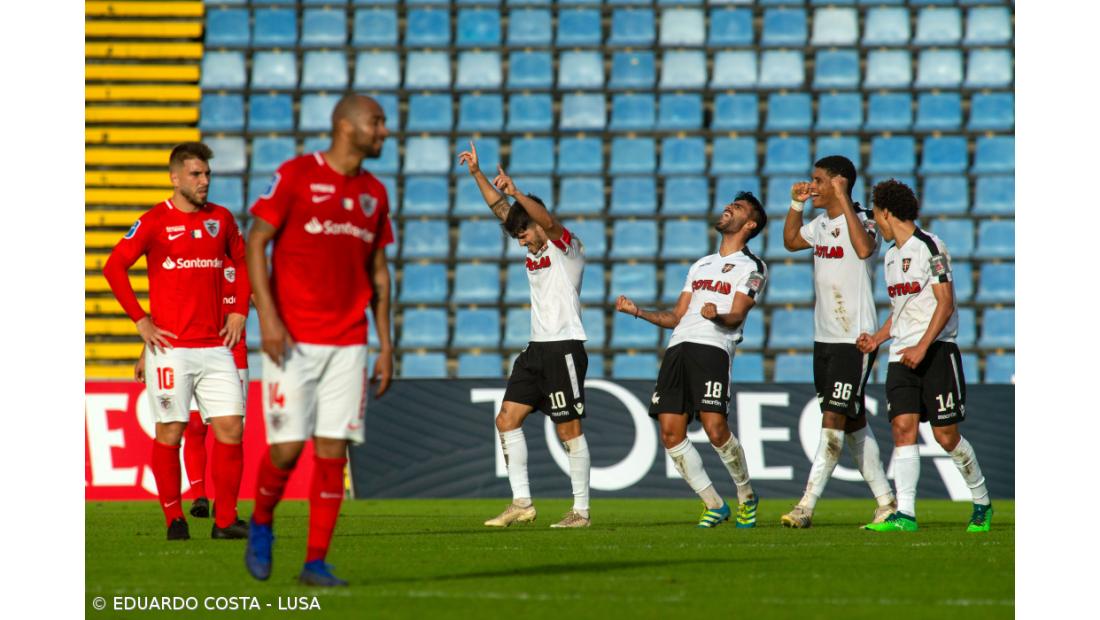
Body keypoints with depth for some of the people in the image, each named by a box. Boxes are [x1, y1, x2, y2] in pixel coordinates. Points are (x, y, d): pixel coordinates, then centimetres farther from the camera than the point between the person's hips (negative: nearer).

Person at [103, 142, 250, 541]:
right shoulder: (155, 221, -4)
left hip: (215, 345, 4)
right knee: (170, 432, -1)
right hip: (171, 347, -4)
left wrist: (239, 312, 13)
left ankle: (225, 520, 1)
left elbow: (244, 262, 25)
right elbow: (114, 268, -8)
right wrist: (141, 321, -10)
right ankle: (174, 519, 8)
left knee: (230, 428, -3)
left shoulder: (221, 219, 10)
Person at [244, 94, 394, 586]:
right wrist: (267, 315, -15)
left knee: (334, 450, -2)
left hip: (348, 343, 5)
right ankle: (261, 525, 21)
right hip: (293, 339, -4)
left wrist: (385, 346, 12)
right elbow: (256, 243, -5)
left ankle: (316, 562, 3)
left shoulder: (374, 194, 12)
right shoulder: (295, 175, -5)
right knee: (287, 447, -8)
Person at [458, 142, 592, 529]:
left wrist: (516, 193, -41)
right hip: (537, 348, 9)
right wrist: (477, 173, 11)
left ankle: (581, 510, -3)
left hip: (564, 347, -9)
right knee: (507, 419, 2)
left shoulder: (565, 246, -6)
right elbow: (501, 210, 17)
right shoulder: (534, 251, 15)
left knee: (569, 428, -7)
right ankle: (521, 503, 3)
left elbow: (548, 220, -27)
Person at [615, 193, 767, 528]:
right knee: (671, 433, -5)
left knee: (715, 428, -19)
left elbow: (736, 315, -6)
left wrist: (717, 315, -27)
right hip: (678, 348, 7)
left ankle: (746, 497, 5)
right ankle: (714, 505, 5)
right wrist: (637, 311, 17)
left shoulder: (752, 267, 8)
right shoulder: (701, 265, 30)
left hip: (713, 348, -7)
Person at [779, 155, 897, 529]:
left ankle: (807, 506, -14)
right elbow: (791, 242, 31)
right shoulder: (822, 225, 12)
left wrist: (843, 199, -31)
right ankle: (886, 501, 19)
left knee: (833, 421, -11)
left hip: (855, 340, -9)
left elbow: (863, 249, -36)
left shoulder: (862, 221, -13)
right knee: (853, 424, 12)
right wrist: (796, 204, 16)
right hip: (824, 339, 9)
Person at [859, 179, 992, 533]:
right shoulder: (892, 254, 17)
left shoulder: (930, 247, -9)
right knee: (903, 427, -8)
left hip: (936, 349, -7)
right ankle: (904, 514, -13)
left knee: (946, 435, -5)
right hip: (902, 355, 7)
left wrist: (922, 347, -21)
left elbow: (946, 304, -14)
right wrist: (877, 339, 14)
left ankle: (981, 503, 15)